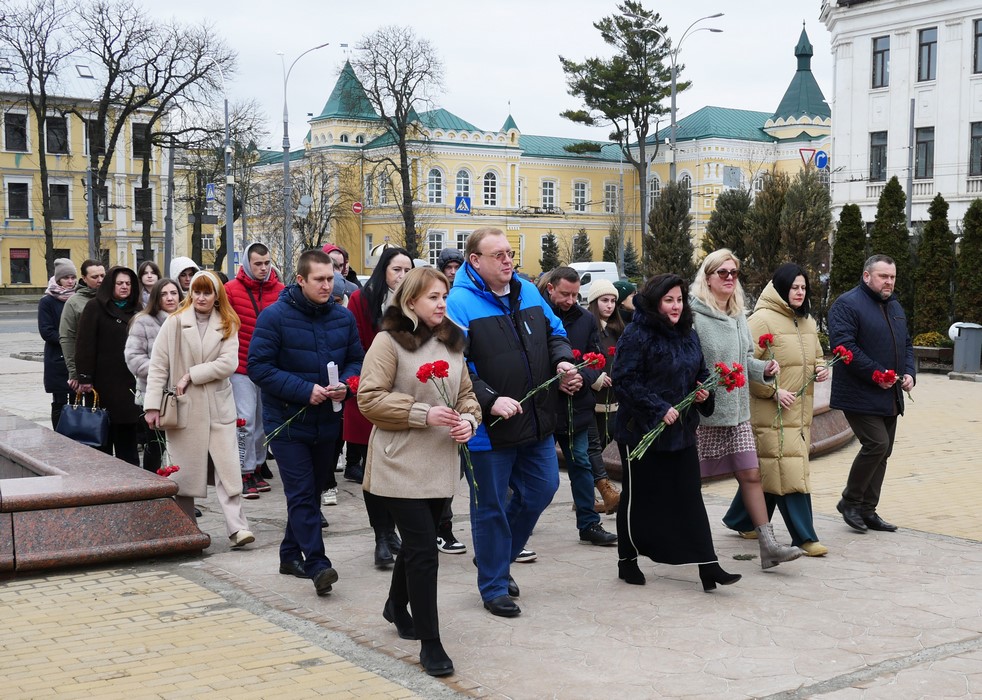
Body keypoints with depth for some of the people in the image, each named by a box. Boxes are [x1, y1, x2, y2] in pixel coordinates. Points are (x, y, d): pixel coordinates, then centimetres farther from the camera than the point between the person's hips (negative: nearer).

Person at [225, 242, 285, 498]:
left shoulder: (280, 291, 1)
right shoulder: (231, 289, -4)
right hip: (242, 368, -3)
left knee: (264, 421, 11)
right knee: (246, 421, -6)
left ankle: (258, 467, 24)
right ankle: (245, 474, 2)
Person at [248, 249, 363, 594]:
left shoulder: (343, 317, 2)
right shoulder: (275, 317, -13)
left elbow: (356, 360, 11)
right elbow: (259, 366, -15)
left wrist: (346, 384, -12)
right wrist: (305, 390, -23)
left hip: (327, 422, 6)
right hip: (288, 421, -5)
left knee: (311, 492, 15)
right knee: (302, 494, -10)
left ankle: (291, 554, 30)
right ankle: (317, 565, -11)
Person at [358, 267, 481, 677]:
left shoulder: (452, 342, 11)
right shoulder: (389, 341, -9)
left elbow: (466, 393, 18)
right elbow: (369, 398, -14)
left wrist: (468, 419, -4)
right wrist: (424, 414, -20)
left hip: (441, 463, 7)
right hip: (401, 463, -7)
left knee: (418, 541, 20)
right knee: (424, 549, -9)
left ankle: (397, 605, 45)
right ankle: (429, 643, 0)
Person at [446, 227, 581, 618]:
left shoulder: (528, 293, 7)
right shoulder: (460, 304, -15)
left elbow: (554, 333, 18)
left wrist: (563, 362, -2)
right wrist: (489, 400, -26)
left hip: (537, 422, 7)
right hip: (489, 427, -7)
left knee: (542, 489, 16)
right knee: (490, 508, 6)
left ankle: (497, 559, 37)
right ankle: (494, 587, 22)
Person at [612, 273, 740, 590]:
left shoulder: (688, 335, 10)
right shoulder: (637, 335, -14)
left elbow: (700, 373, 22)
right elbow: (625, 381, -19)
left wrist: (704, 392, 0)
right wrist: (659, 408, -22)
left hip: (681, 430, 6)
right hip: (643, 430, -6)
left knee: (689, 496, 4)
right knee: (638, 499, 6)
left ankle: (707, 565, 4)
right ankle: (627, 561, 22)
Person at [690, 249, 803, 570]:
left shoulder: (738, 316, 13)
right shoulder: (694, 314, -12)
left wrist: (765, 368, 1)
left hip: (737, 411, 7)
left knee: (751, 474, 4)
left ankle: (768, 545, 6)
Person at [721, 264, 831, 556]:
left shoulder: (808, 322, 15)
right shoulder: (762, 320, -11)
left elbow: (816, 356, 28)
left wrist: (820, 369, 6)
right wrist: (773, 391, -18)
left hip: (799, 411, 8)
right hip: (772, 412, -8)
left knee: (763, 470, 13)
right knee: (788, 471, -9)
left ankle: (740, 520, 28)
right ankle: (804, 537, -3)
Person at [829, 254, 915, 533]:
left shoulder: (895, 307, 17)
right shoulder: (847, 304, -11)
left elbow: (906, 345, 24)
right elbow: (843, 345, -21)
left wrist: (909, 373, 5)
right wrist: (876, 374, -22)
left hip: (889, 397, 9)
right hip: (860, 395, -9)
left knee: (882, 451, 9)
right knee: (876, 444, -16)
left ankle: (867, 511, 18)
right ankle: (850, 501, 3)